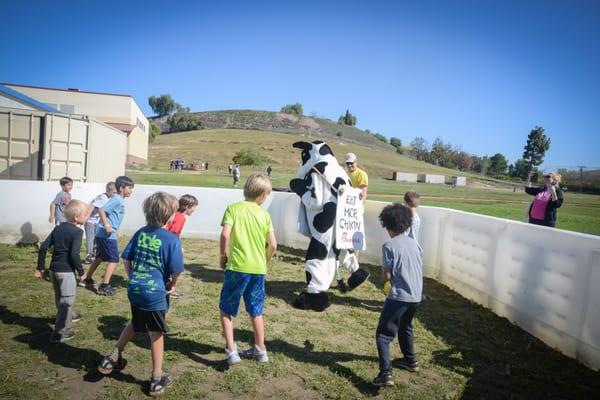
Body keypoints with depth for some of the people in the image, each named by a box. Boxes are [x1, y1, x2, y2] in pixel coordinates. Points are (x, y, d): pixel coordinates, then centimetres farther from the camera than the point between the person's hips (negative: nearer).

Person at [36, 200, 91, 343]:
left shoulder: (58, 228, 9)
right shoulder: (77, 232, -14)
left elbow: (43, 247, 8)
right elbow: (74, 254, -22)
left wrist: (40, 267, 14)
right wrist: (81, 271, -11)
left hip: (54, 269, 8)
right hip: (67, 271, -8)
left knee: (60, 297, 25)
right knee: (67, 300, 0)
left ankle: (70, 315, 48)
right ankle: (60, 332, 0)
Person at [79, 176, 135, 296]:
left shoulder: (118, 200, 14)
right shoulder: (117, 200, -15)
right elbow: (101, 210, -24)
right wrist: (106, 225, -27)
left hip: (102, 235, 10)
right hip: (108, 235, -10)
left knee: (100, 258, 21)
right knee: (113, 260, -4)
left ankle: (86, 279, 32)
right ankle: (105, 286, 0)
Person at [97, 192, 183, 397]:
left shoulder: (141, 233, 3)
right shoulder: (171, 239, -15)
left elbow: (126, 258, 7)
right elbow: (176, 269, -15)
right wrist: (172, 284, 6)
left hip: (134, 289, 6)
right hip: (155, 292, -5)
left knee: (135, 324, 31)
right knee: (156, 334, 10)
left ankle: (112, 359, 38)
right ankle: (157, 380, 23)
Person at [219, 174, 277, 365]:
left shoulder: (233, 208, -3)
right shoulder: (264, 214, 3)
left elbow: (225, 235, -15)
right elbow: (273, 245, 1)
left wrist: (223, 255, 1)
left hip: (237, 267, -3)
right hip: (258, 269, 3)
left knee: (226, 310, 13)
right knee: (256, 311, 18)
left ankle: (231, 351, 7)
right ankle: (260, 350, 29)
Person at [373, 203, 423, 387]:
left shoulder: (389, 246, -12)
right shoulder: (414, 243, 7)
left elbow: (387, 276, -10)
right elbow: (419, 269, 15)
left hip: (399, 296, -7)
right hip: (416, 296, 7)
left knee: (383, 335, 0)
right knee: (405, 328, 30)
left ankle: (385, 373, -11)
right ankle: (410, 360, 43)